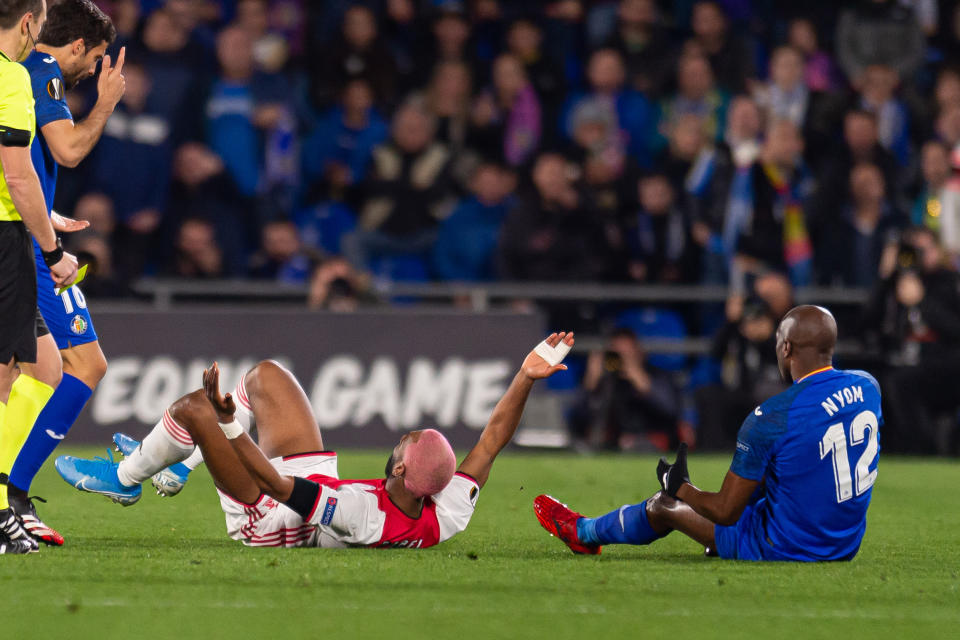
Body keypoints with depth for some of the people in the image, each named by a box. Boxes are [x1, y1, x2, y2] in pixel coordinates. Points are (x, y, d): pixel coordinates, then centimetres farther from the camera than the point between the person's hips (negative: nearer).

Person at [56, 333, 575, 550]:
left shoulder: (366, 518, -46)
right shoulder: (448, 519, -31)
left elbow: (276, 484, -42)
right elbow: (491, 442, -21)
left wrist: (228, 425, -43)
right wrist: (527, 377, -25)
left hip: (265, 519, -7)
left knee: (194, 406, -4)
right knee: (263, 374, 15)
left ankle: (124, 478, 28)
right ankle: (169, 461, 37)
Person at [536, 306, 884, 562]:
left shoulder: (770, 419, -25)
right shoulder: (867, 387, -5)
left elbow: (726, 511, -18)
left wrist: (679, 487, 3)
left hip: (785, 549, -6)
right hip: (846, 548, 6)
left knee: (664, 505, 18)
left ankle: (583, 532, 46)